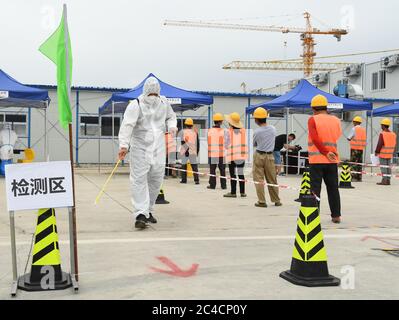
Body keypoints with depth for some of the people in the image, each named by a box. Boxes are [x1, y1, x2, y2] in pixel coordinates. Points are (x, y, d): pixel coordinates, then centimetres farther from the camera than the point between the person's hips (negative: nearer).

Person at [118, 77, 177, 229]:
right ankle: (140, 214, -10)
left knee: (156, 180, 8)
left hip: (158, 147, 5)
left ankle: (148, 211, 24)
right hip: (140, 147, -5)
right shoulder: (136, 105, -9)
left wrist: (172, 126, 1)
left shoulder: (164, 102, 7)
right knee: (139, 180, -10)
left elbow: (170, 116, 25)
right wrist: (124, 145, -32)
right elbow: (127, 125, -20)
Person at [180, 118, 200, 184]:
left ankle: (184, 179, 11)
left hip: (185, 151, -1)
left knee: (184, 165, 9)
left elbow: (183, 142, -9)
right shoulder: (195, 132, 5)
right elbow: (197, 143, 9)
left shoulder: (183, 132, -1)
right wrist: (197, 151, 17)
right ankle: (196, 179, -7)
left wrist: (186, 149, -6)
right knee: (194, 166, 2)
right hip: (193, 152, 1)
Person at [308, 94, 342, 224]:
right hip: (332, 160, 4)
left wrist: (326, 153, -11)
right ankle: (336, 215, 14)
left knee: (315, 189, 0)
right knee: (333, 188, 11)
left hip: (317, 160, -4)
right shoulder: (336, 120, 7)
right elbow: (338, 138, 9)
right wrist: (331, 153, 13)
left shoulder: (313, 120, -6)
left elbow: (315, 139, -14)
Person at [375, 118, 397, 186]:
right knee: (388, 166, 10)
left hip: (383, 153, -7)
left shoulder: (382, 134, -14)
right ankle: (388, 180, 12)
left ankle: (384, 181, -6)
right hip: (390, 154, 7)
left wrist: (377, 152, -6)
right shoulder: (393, 134, 8)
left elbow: (380, 144, -16)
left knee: (383, 167, -4)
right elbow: (394, 144, 12)